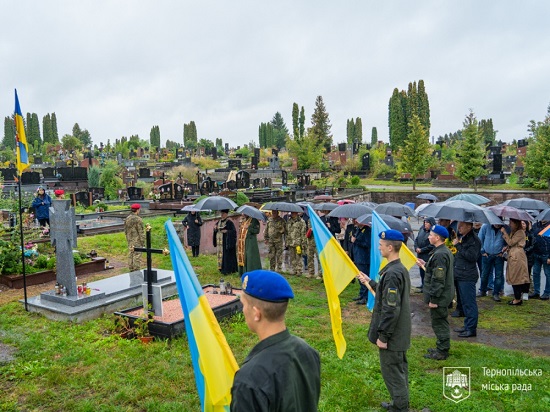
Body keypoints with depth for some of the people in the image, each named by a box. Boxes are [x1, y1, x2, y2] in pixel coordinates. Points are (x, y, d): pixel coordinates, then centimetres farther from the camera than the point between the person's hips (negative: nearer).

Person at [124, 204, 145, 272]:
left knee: (131, 255, 14)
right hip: (137, 241, -8)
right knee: (137, 256, -4)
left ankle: (131, 270, 20)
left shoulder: (127, 219, 7)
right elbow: (141, 232, -15)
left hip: (130, 241, 8)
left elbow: (125, 231, 13)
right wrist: (143, 242, -10)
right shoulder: (138, 219, -16)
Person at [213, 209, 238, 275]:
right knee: (220, 254, 9)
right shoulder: (219, 222, 12)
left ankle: (227, 269, -1)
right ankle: (222, 268, 17)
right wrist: (215, 228, -5)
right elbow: (215, 230, 16)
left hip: (226, 242, -7)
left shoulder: (229, 222, -8)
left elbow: (233, 231, -11)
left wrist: (226, 231, -21)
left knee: (227, 255, -5)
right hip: (220, 242, 7)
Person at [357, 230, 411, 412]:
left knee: (392, 372, 3)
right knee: (399, 369, 21)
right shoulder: (401, 269, 6)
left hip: (392, 335, -10)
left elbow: (390, 309, -25)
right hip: (400, 332, 10)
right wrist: (370, 282, 21)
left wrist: (383, 336, -19)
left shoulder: (392, 273, -25)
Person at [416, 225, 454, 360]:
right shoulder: (446, 251, 9)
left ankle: (442, 352, 12)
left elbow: (438, 280, -25)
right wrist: (426, 265, 19)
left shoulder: (439, 255, -24)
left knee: (439, 323, 1)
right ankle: (441, 348, 32)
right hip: (444, 294, 10)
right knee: (441, 322, 20)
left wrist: (433, 299, -22)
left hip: (439, 297, -10)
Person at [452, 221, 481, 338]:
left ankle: (471, 329, 3)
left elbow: (472, 257, -24)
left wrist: (458, 246, -20)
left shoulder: (474, 240, -14)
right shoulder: (463, 238, 16)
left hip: (467, 277, -10)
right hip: (460, 276, 10)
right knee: (464, 302, 16)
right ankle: (467, 326, 26)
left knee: (469, 303, -4)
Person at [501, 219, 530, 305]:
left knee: (516, 278, -4)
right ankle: (519, 297, 17)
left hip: (517, 257, -9)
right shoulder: (513, 232, 19)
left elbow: (511, 242, -16)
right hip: (513, 256, 9)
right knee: (514, 277, 10)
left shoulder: (520, 232, -10)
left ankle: (518, 299, 2)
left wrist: (504, 233, -12)